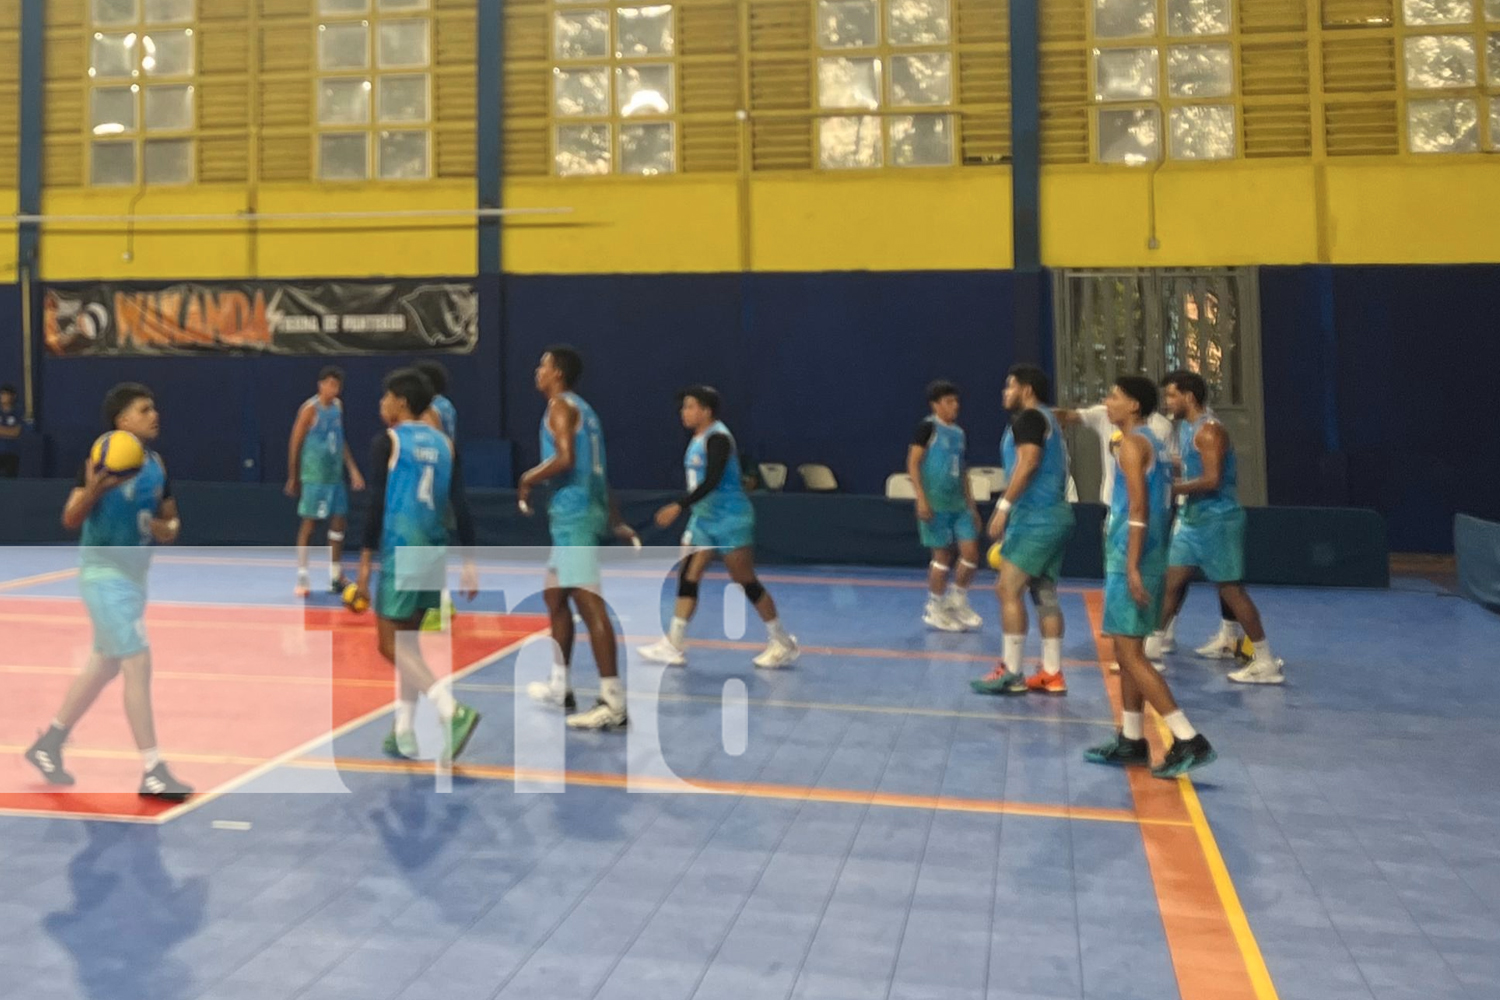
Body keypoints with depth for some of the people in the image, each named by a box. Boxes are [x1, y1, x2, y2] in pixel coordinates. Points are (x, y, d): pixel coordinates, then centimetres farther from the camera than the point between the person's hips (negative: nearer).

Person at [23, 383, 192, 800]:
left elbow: (169, 515, 15)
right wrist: (93, 490, -36)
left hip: (135, 572, 9)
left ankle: (48, 744, 38)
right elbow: (70, 521, -18)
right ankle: (153, 772, -7)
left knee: (105, 665, 19)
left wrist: (169, 529, -7)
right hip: (103, 572, -9)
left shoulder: (157, 465, 5)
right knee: (139, 663, -13)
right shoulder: (102, 458, -15)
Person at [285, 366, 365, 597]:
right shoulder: (310, 409, -11)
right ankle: (302, 579, 6)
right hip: (314, 476, -7)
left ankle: (336, 578, 17)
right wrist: (293, 478, -4)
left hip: (336, 476, 7)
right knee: (308, 524, -1)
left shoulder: (338, 406, 10)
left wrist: (352, 469, 10)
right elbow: (295, 443, -7)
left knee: (339, 524, 8)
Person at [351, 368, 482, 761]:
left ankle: (452, 710, -17)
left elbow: (377, 504, -12)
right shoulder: (443, 443, 11)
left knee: (390, 644, 0)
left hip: (400, 551, -6)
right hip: (434, 551, 6)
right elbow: (461, 506, 7)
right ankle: (404, 732, 20)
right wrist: (469, 561, 10)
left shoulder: (387, 441, -5)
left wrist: (365, 560, -8)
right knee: (406, 640, 18)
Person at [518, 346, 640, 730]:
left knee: (589, 603, -13)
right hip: (577, 514, 10)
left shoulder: (561, 406, -7)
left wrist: (527, 480, -7)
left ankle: (613, 703, -16)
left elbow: (565, 458, -22)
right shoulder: (581, 409, 21)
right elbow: (596, 470, 23)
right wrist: (616, 522, 24)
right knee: (555, 596, 20)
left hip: (574, 514, -10)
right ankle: (561, 687, 29)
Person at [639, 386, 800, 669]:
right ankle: (674, 645, 6)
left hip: (730, 519, -9)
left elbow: (711, 481, -26)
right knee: (688, 578, 3)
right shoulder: (698, 439, 12)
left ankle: (783, 643, 11)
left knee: (746, 582, -2)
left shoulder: (718, 438, -16)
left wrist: (679, 506, -30)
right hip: (703, 518, 9)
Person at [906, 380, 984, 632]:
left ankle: (956, 601, 21)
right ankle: (934, 610, 14)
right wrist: (921, 499, -18)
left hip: (958, 504, 6)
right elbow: (912, 463, -11)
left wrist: (971, 505, 18)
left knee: (971, 553, 1)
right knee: (942, 555, -1)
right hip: (935, 504, -6)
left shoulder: (960, 433, 14)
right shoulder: (928, 427, -7)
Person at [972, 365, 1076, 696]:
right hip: (1054, 515, 10)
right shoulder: (1048, 420, 22)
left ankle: (1011, 674, -7)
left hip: (1036, 518, -10)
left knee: (1009, 589, -8)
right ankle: (1051, 675, 11)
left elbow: (1028, 463, -20)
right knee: (1045, 594, 10)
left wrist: (1003, 507, -20)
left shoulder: (1029, 418, -8)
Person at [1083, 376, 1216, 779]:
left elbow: (1138, 509, -20)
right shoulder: (1152, 443, 17)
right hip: (1148, 559, 10)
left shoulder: (1132, 443, -12)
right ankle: (1131, 740, 21)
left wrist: (1131, 567, -23)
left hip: (1130, 560, -10)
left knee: (1130, 654, -8)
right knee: (1129, 651, 14)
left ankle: (1189, 741, -9)